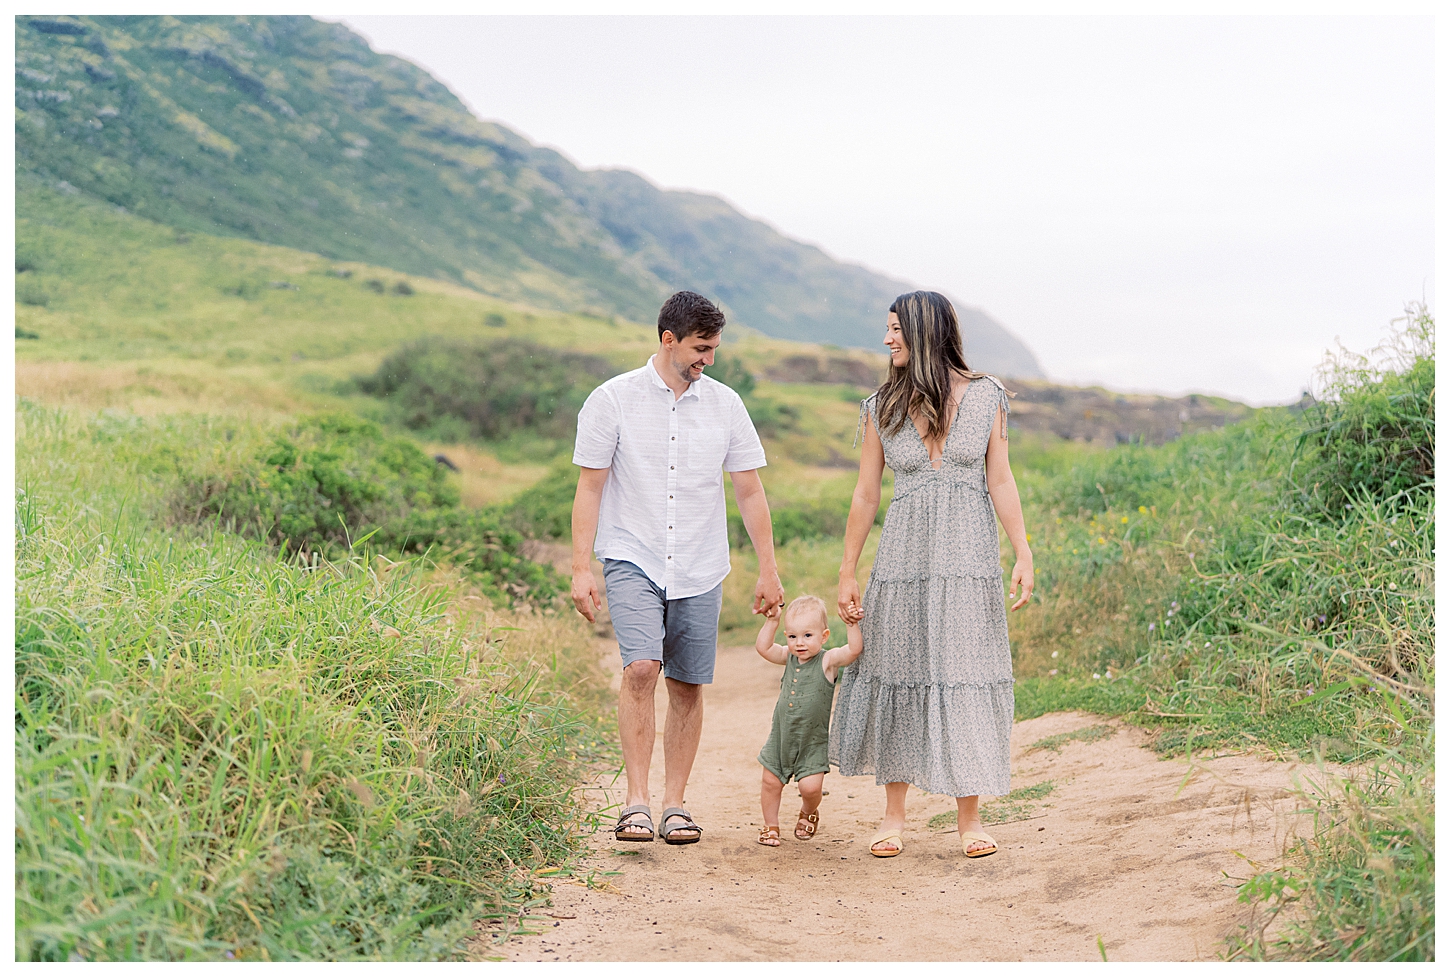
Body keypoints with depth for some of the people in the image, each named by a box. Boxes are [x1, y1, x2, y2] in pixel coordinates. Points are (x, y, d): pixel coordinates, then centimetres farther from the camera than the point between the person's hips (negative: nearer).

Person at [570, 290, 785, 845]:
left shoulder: (725, 404, 5)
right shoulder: (613, 400, -2)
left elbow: (750, 491, 10)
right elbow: (589, 487, 0)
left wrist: (769, 569, 8)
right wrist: (580, 567, -6)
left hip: (700, 570, 3)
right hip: (633, 562, -3)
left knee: (687, 687, 4)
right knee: (642, 668, -20)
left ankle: (675, 806, 15)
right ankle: (635, 801, -13)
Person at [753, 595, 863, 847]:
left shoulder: (827, 661, -13)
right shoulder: (788, 658, 1)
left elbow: (854, 649, -25)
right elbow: (763, 647, -1)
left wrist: (851, 624, -35)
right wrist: (771, 621, -6)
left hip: (812, 742, -4)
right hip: (781, 737, 4)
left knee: (811, 786, -11)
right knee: (770, 781, 7)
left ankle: (808, 813, 23)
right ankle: (771, 826, 27)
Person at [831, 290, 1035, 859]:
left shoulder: (985, 397, 2)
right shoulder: (882, 407, 5)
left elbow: (1000, 481, 3)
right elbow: (865, 495, 7)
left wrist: (1023, 554, -6)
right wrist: (847, 573, 6)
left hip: (968, 558, -1)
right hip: (903, 557, 1)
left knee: (965, 677, 0)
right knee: (899, 675, 4)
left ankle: (968, 816, 10)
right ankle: (894, 814, 17)